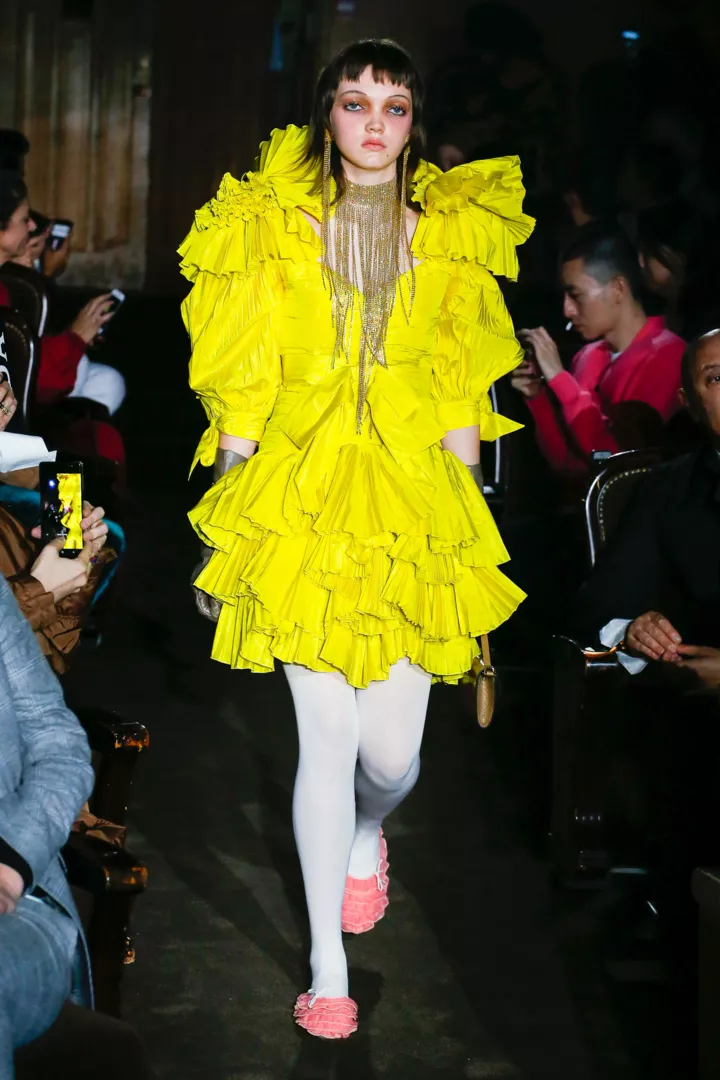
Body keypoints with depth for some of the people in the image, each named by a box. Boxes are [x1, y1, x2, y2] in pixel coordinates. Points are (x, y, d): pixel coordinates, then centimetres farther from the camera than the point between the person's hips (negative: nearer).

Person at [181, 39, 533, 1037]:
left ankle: (367, 835, 40)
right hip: (298, 500, -1)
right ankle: (327, 964, 9)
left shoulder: (448, 236, 6)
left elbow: (461, 400, 8)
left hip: (415, 504, 1)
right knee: (327, 736, -6)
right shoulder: (276, 232, 2)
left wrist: (462, 524, 5)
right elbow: (242, 390, 3)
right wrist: (228, 525, 1)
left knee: (391, 754, 1)